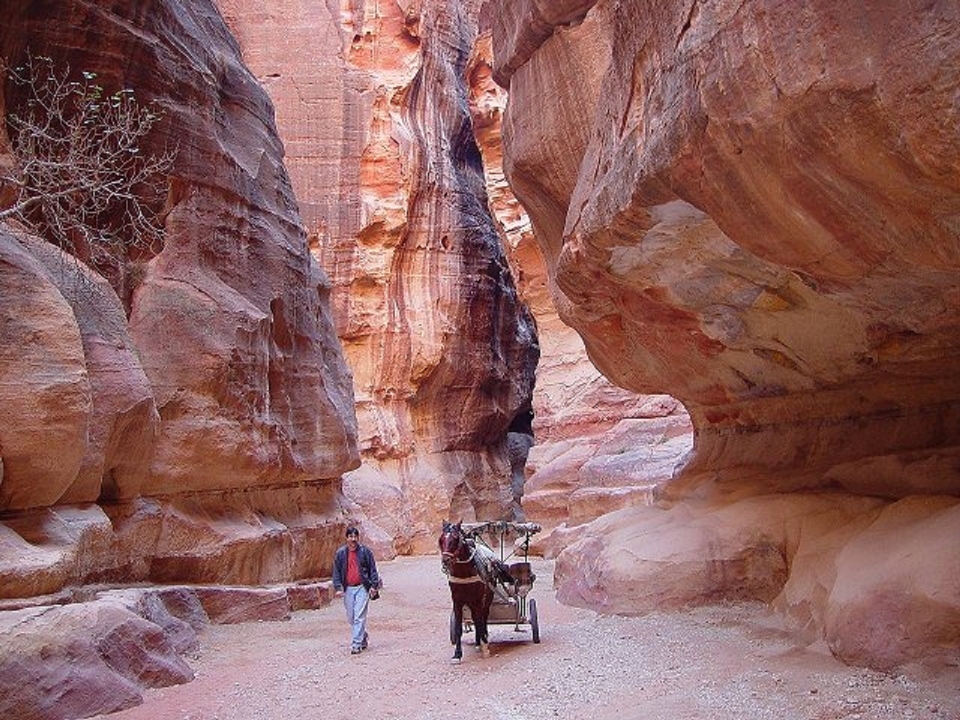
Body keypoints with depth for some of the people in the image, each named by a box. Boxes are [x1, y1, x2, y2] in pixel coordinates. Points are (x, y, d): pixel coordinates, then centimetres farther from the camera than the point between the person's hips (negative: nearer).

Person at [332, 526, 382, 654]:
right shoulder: (340, 553, 4)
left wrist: (374, 586, -6)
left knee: (359, 617, -10)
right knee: (351, 618, 10)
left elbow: (372, 569, 2)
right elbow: (336, 571, 7)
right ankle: (364, 637, 32)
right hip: (348, 589, 3)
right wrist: (338, 587, -3)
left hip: (362, 587, -3)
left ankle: (356, 644, -5)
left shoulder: (365, 551, 0)